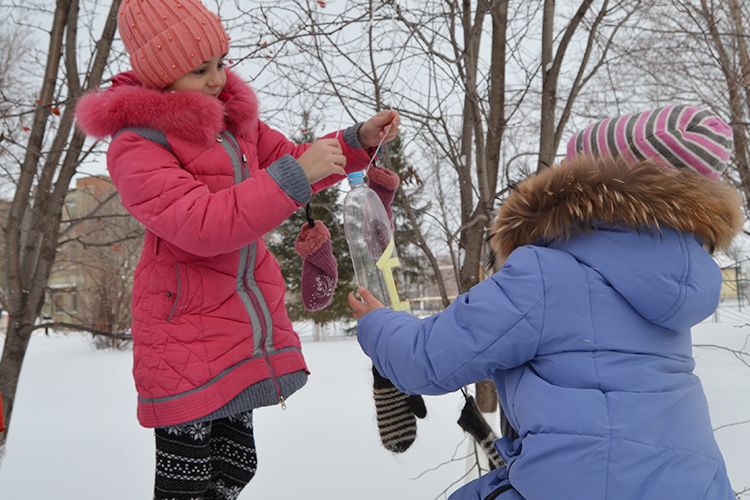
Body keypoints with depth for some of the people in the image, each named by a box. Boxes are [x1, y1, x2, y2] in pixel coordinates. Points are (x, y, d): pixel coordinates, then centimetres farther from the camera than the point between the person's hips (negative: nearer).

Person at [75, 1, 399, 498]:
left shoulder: (231, 116, 9)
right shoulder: (135, 145, -14)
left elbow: (287, 160, 20)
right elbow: (203, 225, -26)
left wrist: (358, 141, 5)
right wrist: (294, 175, -29)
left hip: (248, 327, 7)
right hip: (186, 333, -7)